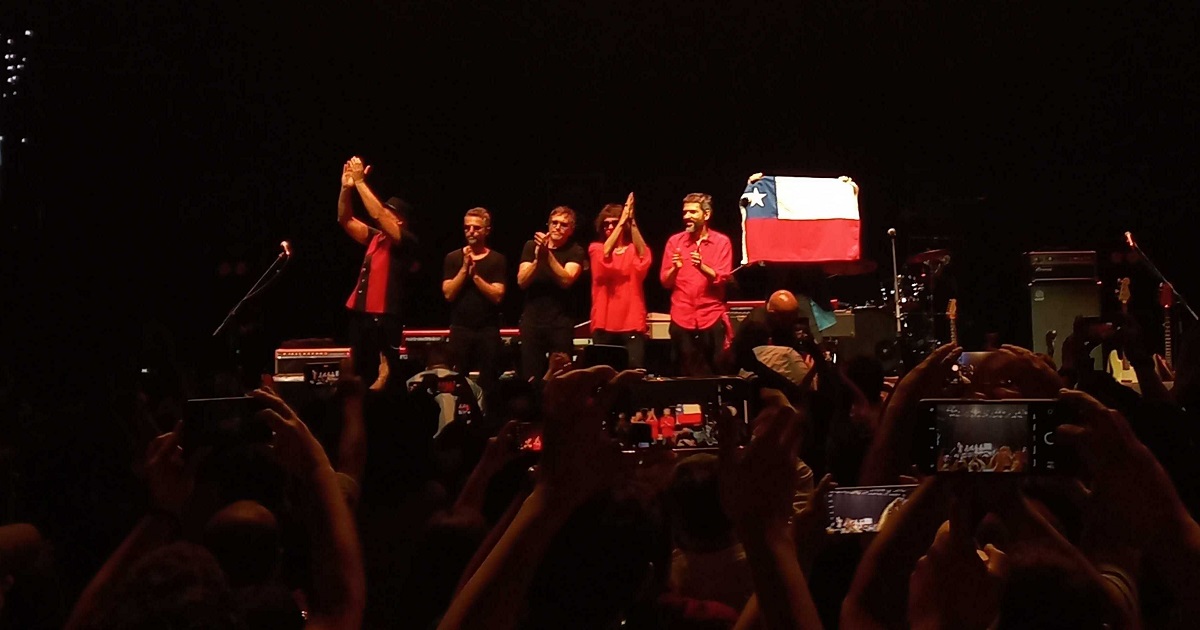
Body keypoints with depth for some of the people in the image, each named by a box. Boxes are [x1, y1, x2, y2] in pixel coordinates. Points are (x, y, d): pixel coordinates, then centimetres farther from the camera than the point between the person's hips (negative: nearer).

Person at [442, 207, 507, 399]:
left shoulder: (497, 259, 2)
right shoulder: (453, 258, 6)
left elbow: (497, 296, -8)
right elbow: (448, 294, -3)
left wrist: (475, 275, -14)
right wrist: (464, 269, -11)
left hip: (488, 330, -1)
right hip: (460, 329, 1)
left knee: (488, 382, -2)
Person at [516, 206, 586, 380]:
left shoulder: (575, 251, 0)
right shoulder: (531, 246, 6)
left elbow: (566, 280, -16)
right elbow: (522, 281, -4)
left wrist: (548, 255, -26)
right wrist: (537, 259, -20)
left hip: (560, 323, -2)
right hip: (532, 321, 2)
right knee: (530, 377, 2)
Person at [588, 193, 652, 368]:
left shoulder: (635, 250, 9)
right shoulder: (596, 248, 9)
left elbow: (643, 255, -16)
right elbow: (606, 252, -15)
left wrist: (631, 221, -23)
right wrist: (622, 220, -21)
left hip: (632, 323, 0)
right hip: (604, 323, 0)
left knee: (635, 369, -11)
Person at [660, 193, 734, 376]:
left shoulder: (721, 242, 2)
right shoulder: (675, 241, 6)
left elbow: (722, 279, -6)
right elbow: (665, 282, 5)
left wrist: (702, 266, -23)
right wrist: (675, 269, -15)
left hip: (712, 318, -1)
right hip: (682, 319, 2)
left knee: (716, 374, -1)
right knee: (687, 375, 4)